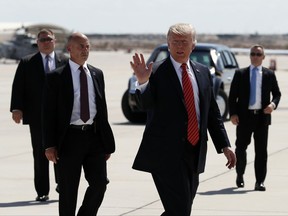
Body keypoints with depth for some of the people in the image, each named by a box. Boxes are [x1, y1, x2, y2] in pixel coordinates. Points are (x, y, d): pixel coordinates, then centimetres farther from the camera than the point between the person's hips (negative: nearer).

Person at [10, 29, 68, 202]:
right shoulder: (27, 63, 5)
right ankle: (42, 191, 10)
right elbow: (18, 87, 1)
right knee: (40, 155, 4)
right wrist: (17, 108, -11)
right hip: (37, 116, 0)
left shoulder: (65, 62, 7)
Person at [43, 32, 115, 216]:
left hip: (94, 135, 4)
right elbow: (49, 113, -3)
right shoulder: (57, 77, -2)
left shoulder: (97, 74, 11)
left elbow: (102, 107, 15)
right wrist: (50, 145, -10)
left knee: (100, 182, -3)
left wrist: (107, 141, 11)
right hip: (70, 137, -4)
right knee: (68, 190, 3)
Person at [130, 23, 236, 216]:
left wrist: (224, 145, 13)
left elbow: (213, 112, 17)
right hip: (166, 154, -6)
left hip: (194, 154, 6)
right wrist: (142, 82, -38)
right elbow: (146, 104, -19)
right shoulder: (156, 72, -5)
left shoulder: (203, 72, 12)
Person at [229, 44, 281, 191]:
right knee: (241, 148, 5)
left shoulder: (269, 75, 9)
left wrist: (273, 104, -8)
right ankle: (240, 175, 28)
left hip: (262, 116, 0)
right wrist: (233, 113, -7)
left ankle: (260, 181, 2)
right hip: (244, 117, 0)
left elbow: (277, 93, 14)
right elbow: (232, 95, 4)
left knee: (261, 150, -2)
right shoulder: (240, 74, 7)